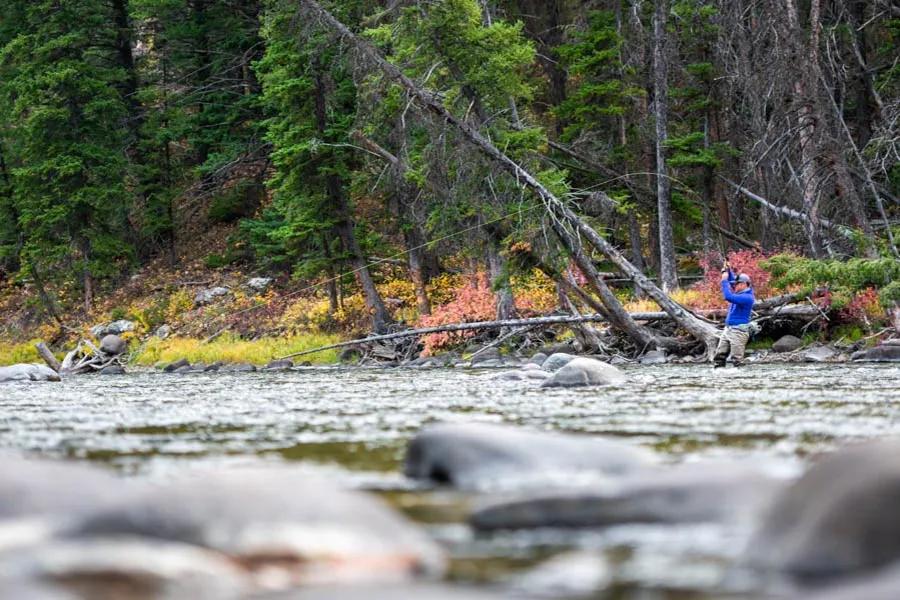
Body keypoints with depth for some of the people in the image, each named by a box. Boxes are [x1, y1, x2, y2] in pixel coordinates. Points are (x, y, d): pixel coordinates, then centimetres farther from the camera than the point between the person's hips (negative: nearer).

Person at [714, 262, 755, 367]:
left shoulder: (748, 297, -18)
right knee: (719, 356, 5)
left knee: (736, 360, -11)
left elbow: (728, 297, -29)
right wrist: (728, 271, 11)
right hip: (728, 329, 10)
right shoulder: (740, 292, 11)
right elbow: (732, 280, 28)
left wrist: (724, 280, -20)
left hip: (739, 331, -10)